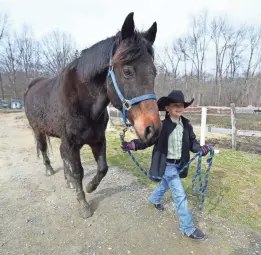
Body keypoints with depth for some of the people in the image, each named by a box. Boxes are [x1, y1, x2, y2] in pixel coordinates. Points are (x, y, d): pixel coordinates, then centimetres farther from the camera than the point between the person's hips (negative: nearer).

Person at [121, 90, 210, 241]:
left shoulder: (187, 125, -3)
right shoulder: (161, 125, -19)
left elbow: (192, 142, 1)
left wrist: (201, 149, -19)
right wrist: (132, 145, -33)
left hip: (179, 164, 6)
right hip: (167, 165, -6)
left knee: (166, 184, 30)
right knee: (180, 195, -4)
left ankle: (154, 199, 61)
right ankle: (188, 228, 16)